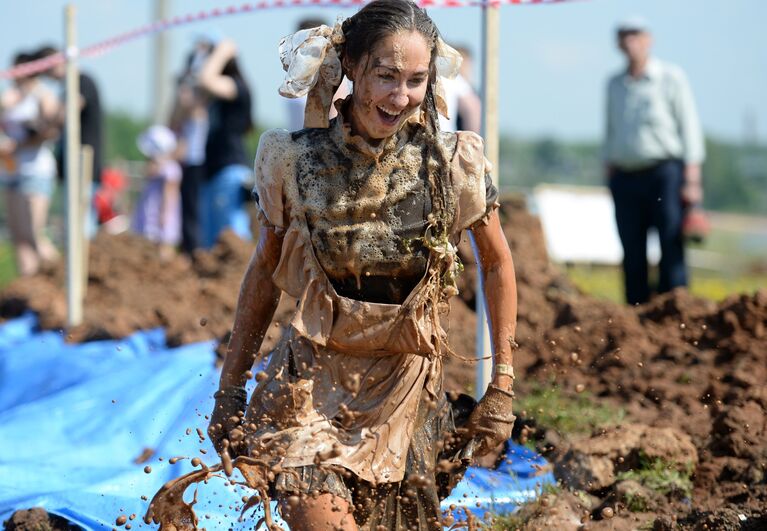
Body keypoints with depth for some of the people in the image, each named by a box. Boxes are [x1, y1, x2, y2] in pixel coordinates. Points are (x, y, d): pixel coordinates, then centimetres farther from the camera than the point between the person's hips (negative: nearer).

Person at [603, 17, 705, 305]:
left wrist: (691, 180, -8)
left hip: (664, 173, -4)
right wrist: (610, 174, 10)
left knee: (671, 248, -9)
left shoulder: (671, 78, 3)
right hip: (625, 178, 4)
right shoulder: (615, 84, 16)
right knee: (632, 255, 2)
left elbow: (689, 127, 0)